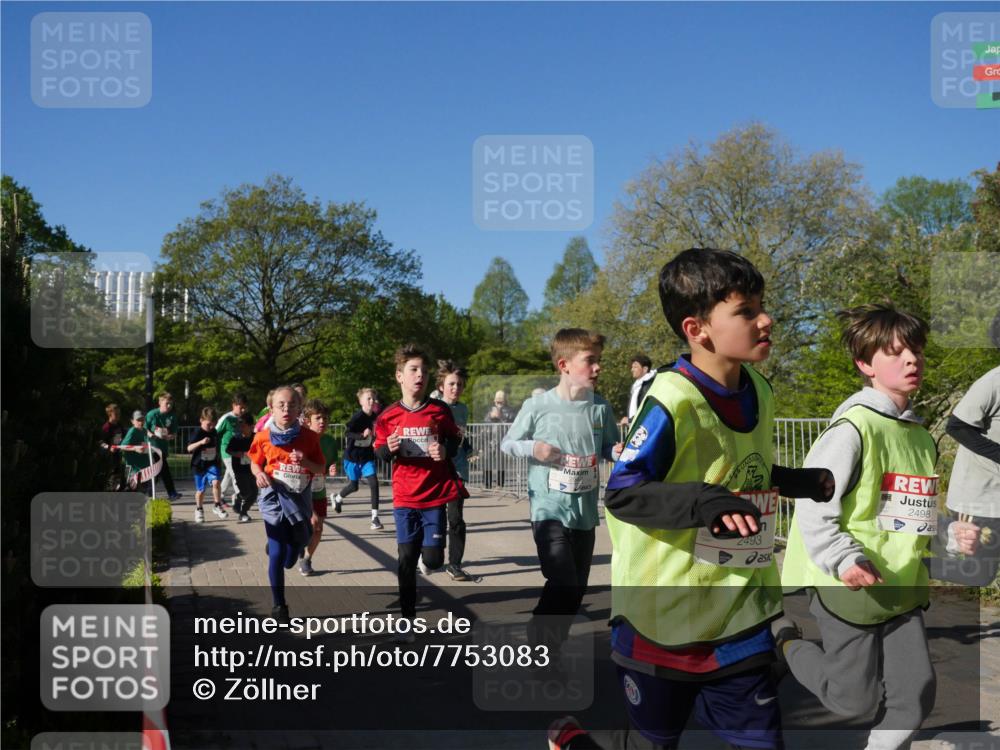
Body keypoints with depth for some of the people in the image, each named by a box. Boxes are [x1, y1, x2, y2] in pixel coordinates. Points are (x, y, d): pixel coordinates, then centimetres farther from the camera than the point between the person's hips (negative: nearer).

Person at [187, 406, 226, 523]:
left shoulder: (214, 433, 3)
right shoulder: (198, 433, -12)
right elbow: (189, 448, -20)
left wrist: (219, 460, 20)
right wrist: (200, 442, -34)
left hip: (212, 464, 3)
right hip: (200, 465, -3)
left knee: (215, 482, -21)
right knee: (200, 490, 8)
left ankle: (217, 505, -7)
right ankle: (199, 510, 31)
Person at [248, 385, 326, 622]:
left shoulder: (309, 437, -6)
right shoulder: (263, 437, -7)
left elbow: (321, 469, 1)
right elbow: (255, 463, 7)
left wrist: (305, 462, -18)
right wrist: (259, 474, -15)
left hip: (300, 499, 2)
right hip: (275, 497, -2)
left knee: (290, 559, 12)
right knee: (277, 554, -5)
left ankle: (273, 546, 50)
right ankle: (279, 605, 10)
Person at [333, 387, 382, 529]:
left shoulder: (374, 417, -2)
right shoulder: (357, 416, -18)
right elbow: (347, 433, -23)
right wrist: (362, 435, -34)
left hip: (367, 456, 4)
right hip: (353, 456, -4)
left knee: (374, 483, -11)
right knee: (353, 486, 10)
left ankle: (375, 517, -6)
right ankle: (337, 498, 44)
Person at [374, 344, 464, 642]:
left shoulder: (440, 411, -3)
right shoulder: (389, 416, -2)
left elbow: (455, 440, 9)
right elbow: (379, 452, 6)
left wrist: (445, 450, -13)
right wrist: (389, 449, -16)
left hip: (436, 495, 0)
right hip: (404, 498, 0)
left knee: (432, 560, -2)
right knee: (406, 559, 0)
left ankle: (432, 543, 36)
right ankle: (407, 621, 12)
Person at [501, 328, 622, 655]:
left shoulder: (601, 407, -1)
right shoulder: (537, 406, -11)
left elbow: (608, 448, 12)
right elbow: (506, 443, 0)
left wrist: (617, 452, -11)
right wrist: (533, 447, -19)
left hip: (585, 512, 5)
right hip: (549, 509, -5)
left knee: (576, 588, 13)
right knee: (562, 585, -15)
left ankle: (550, 646, 32)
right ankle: (540, 645, 8)